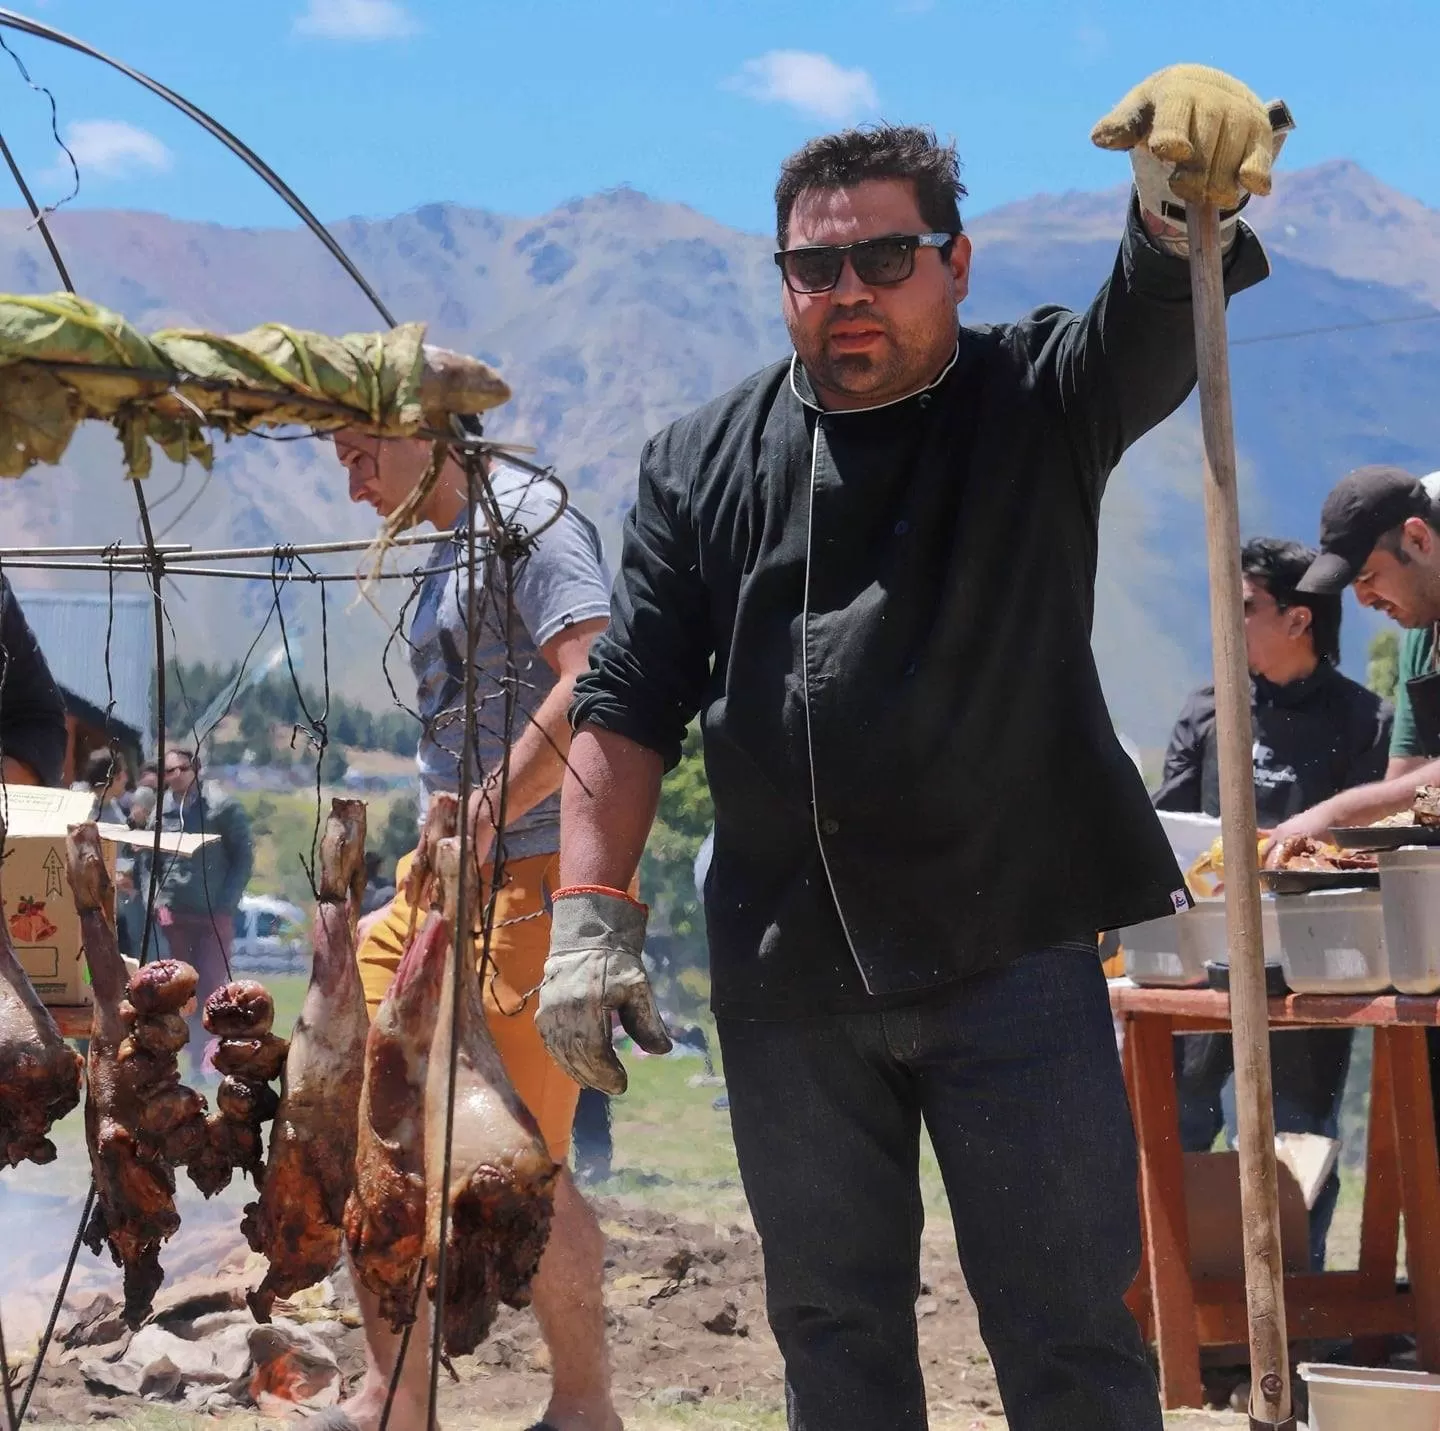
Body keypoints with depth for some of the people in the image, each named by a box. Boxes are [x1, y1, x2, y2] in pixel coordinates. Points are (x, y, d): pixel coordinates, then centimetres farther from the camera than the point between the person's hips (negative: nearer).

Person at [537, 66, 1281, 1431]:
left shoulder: (1037, 405, 1)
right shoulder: (705, 461, 8)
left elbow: (1154, 321, -20)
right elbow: (629, 700, 7)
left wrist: (1186, 194, -43)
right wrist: (589, 915, -3)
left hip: (1008, 951, -2)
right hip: (785, 977, 3)